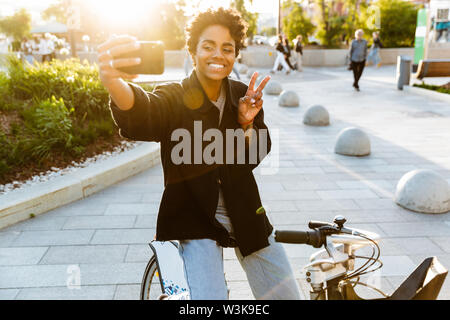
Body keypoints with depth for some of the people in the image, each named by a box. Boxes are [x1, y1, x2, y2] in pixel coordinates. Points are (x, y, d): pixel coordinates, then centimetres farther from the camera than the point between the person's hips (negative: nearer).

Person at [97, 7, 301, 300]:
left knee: (287, 295, 11)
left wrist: (247, 124, -19)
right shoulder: (174, 98, -13)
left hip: (245, 217, 4)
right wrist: (112, 79, -59)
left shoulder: (243, 96, 0)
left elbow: (255, 158, 1)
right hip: (197, 222, -4)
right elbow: (140, 115, -37)